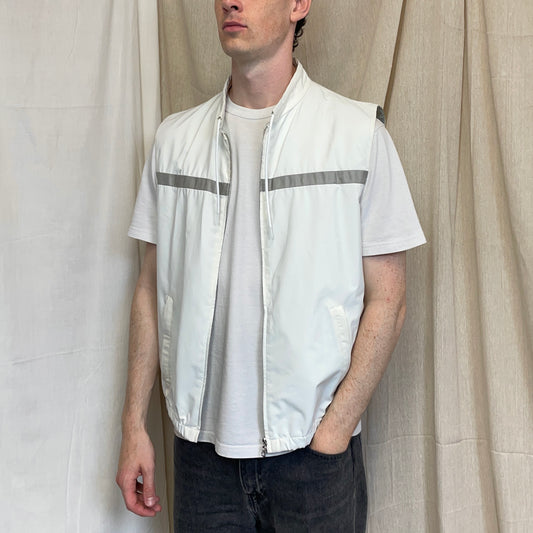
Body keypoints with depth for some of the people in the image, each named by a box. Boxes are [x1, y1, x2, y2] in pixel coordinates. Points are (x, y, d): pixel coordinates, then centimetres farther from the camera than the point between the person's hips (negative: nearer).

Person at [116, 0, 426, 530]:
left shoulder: (359, 131, -4)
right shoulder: (175, 138, 5)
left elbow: (385, 299, -5)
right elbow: (152, 289, 7)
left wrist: (335, 428, -10)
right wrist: (134, 426, 4)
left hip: (312, 446, -2)